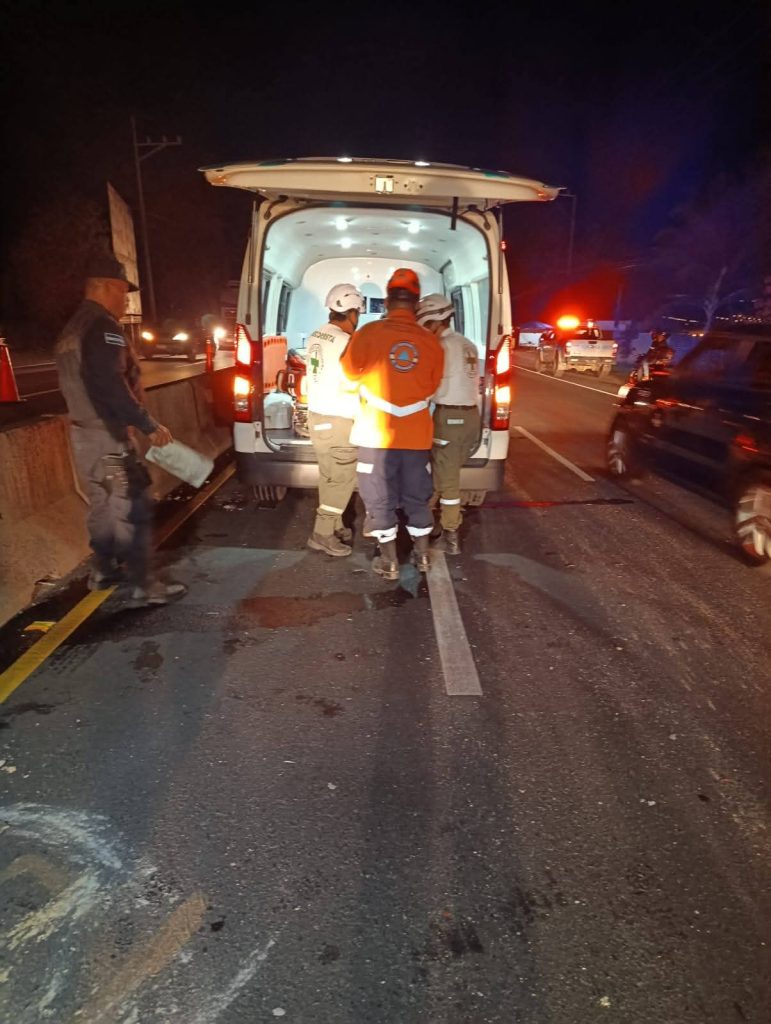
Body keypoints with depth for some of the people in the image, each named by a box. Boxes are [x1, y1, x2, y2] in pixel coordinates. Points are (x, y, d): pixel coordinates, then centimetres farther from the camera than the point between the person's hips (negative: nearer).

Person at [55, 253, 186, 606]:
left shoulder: (71, 330, 17)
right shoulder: (103, 327, -16)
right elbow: (113, 388, -24)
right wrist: (149, 426, -19)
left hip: (84, 432, 10)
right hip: (107, 436, -10)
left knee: (103, 505, 19)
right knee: (133, 509, -7)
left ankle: (103, 571, 29)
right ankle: (143, 586, -4)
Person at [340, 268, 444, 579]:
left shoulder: (369, 332, -8)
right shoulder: (430, 341, -1)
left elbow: (351, 371, 4)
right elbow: (432, 386, 9)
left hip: (377, 434, -3)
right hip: (416, 433, 3)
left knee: (381, 498, 8)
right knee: (417, 496, 16)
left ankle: (389, 562, 15)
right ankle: (422, 556, 28)